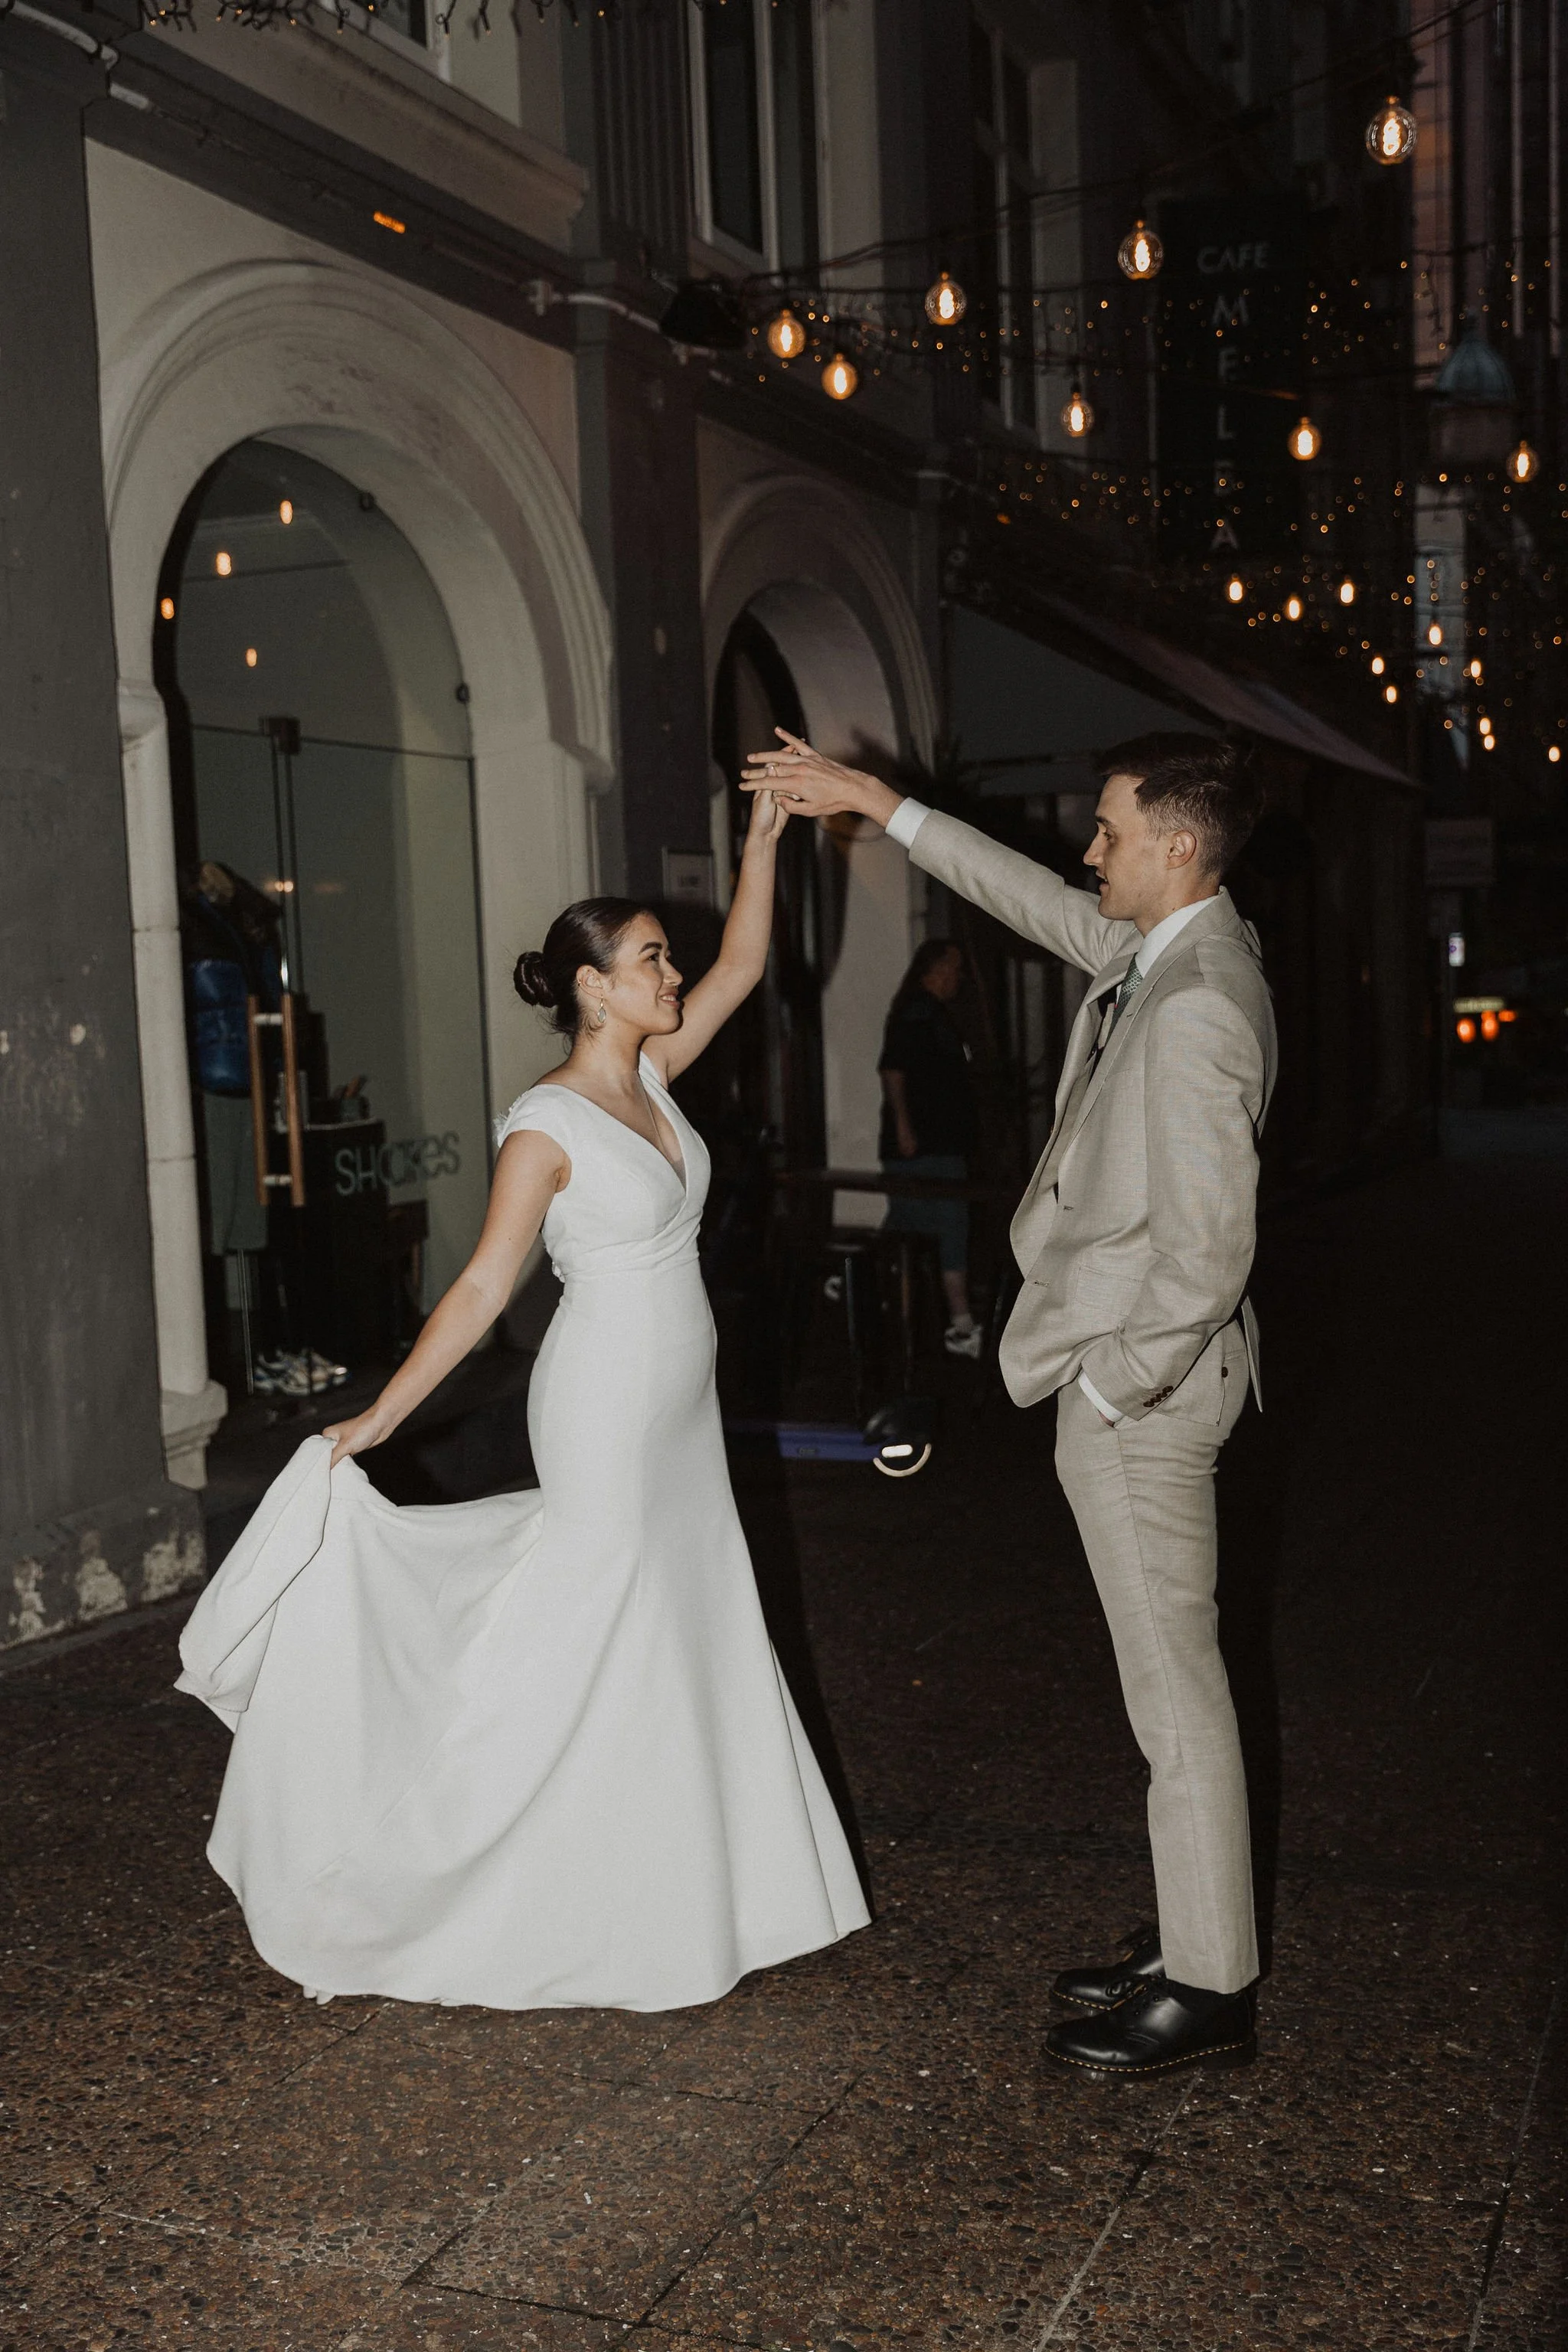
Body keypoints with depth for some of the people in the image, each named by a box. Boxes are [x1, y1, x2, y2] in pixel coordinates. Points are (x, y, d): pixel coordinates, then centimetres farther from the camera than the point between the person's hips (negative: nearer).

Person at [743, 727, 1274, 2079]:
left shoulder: (1194, 1008, -23)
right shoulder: (1173, 950, 7)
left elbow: (1210, 1248, -25)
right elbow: (1035, 899, 21)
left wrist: (1116, 1383, -16)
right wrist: (875, 801, 22)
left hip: (1142, 1382, -10)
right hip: (1132, 1368, 10)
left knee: (1176, 1689, 1)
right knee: (1175, 1675, 17)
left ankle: (1211, 1993, 15)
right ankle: (1197, 1939, 31)